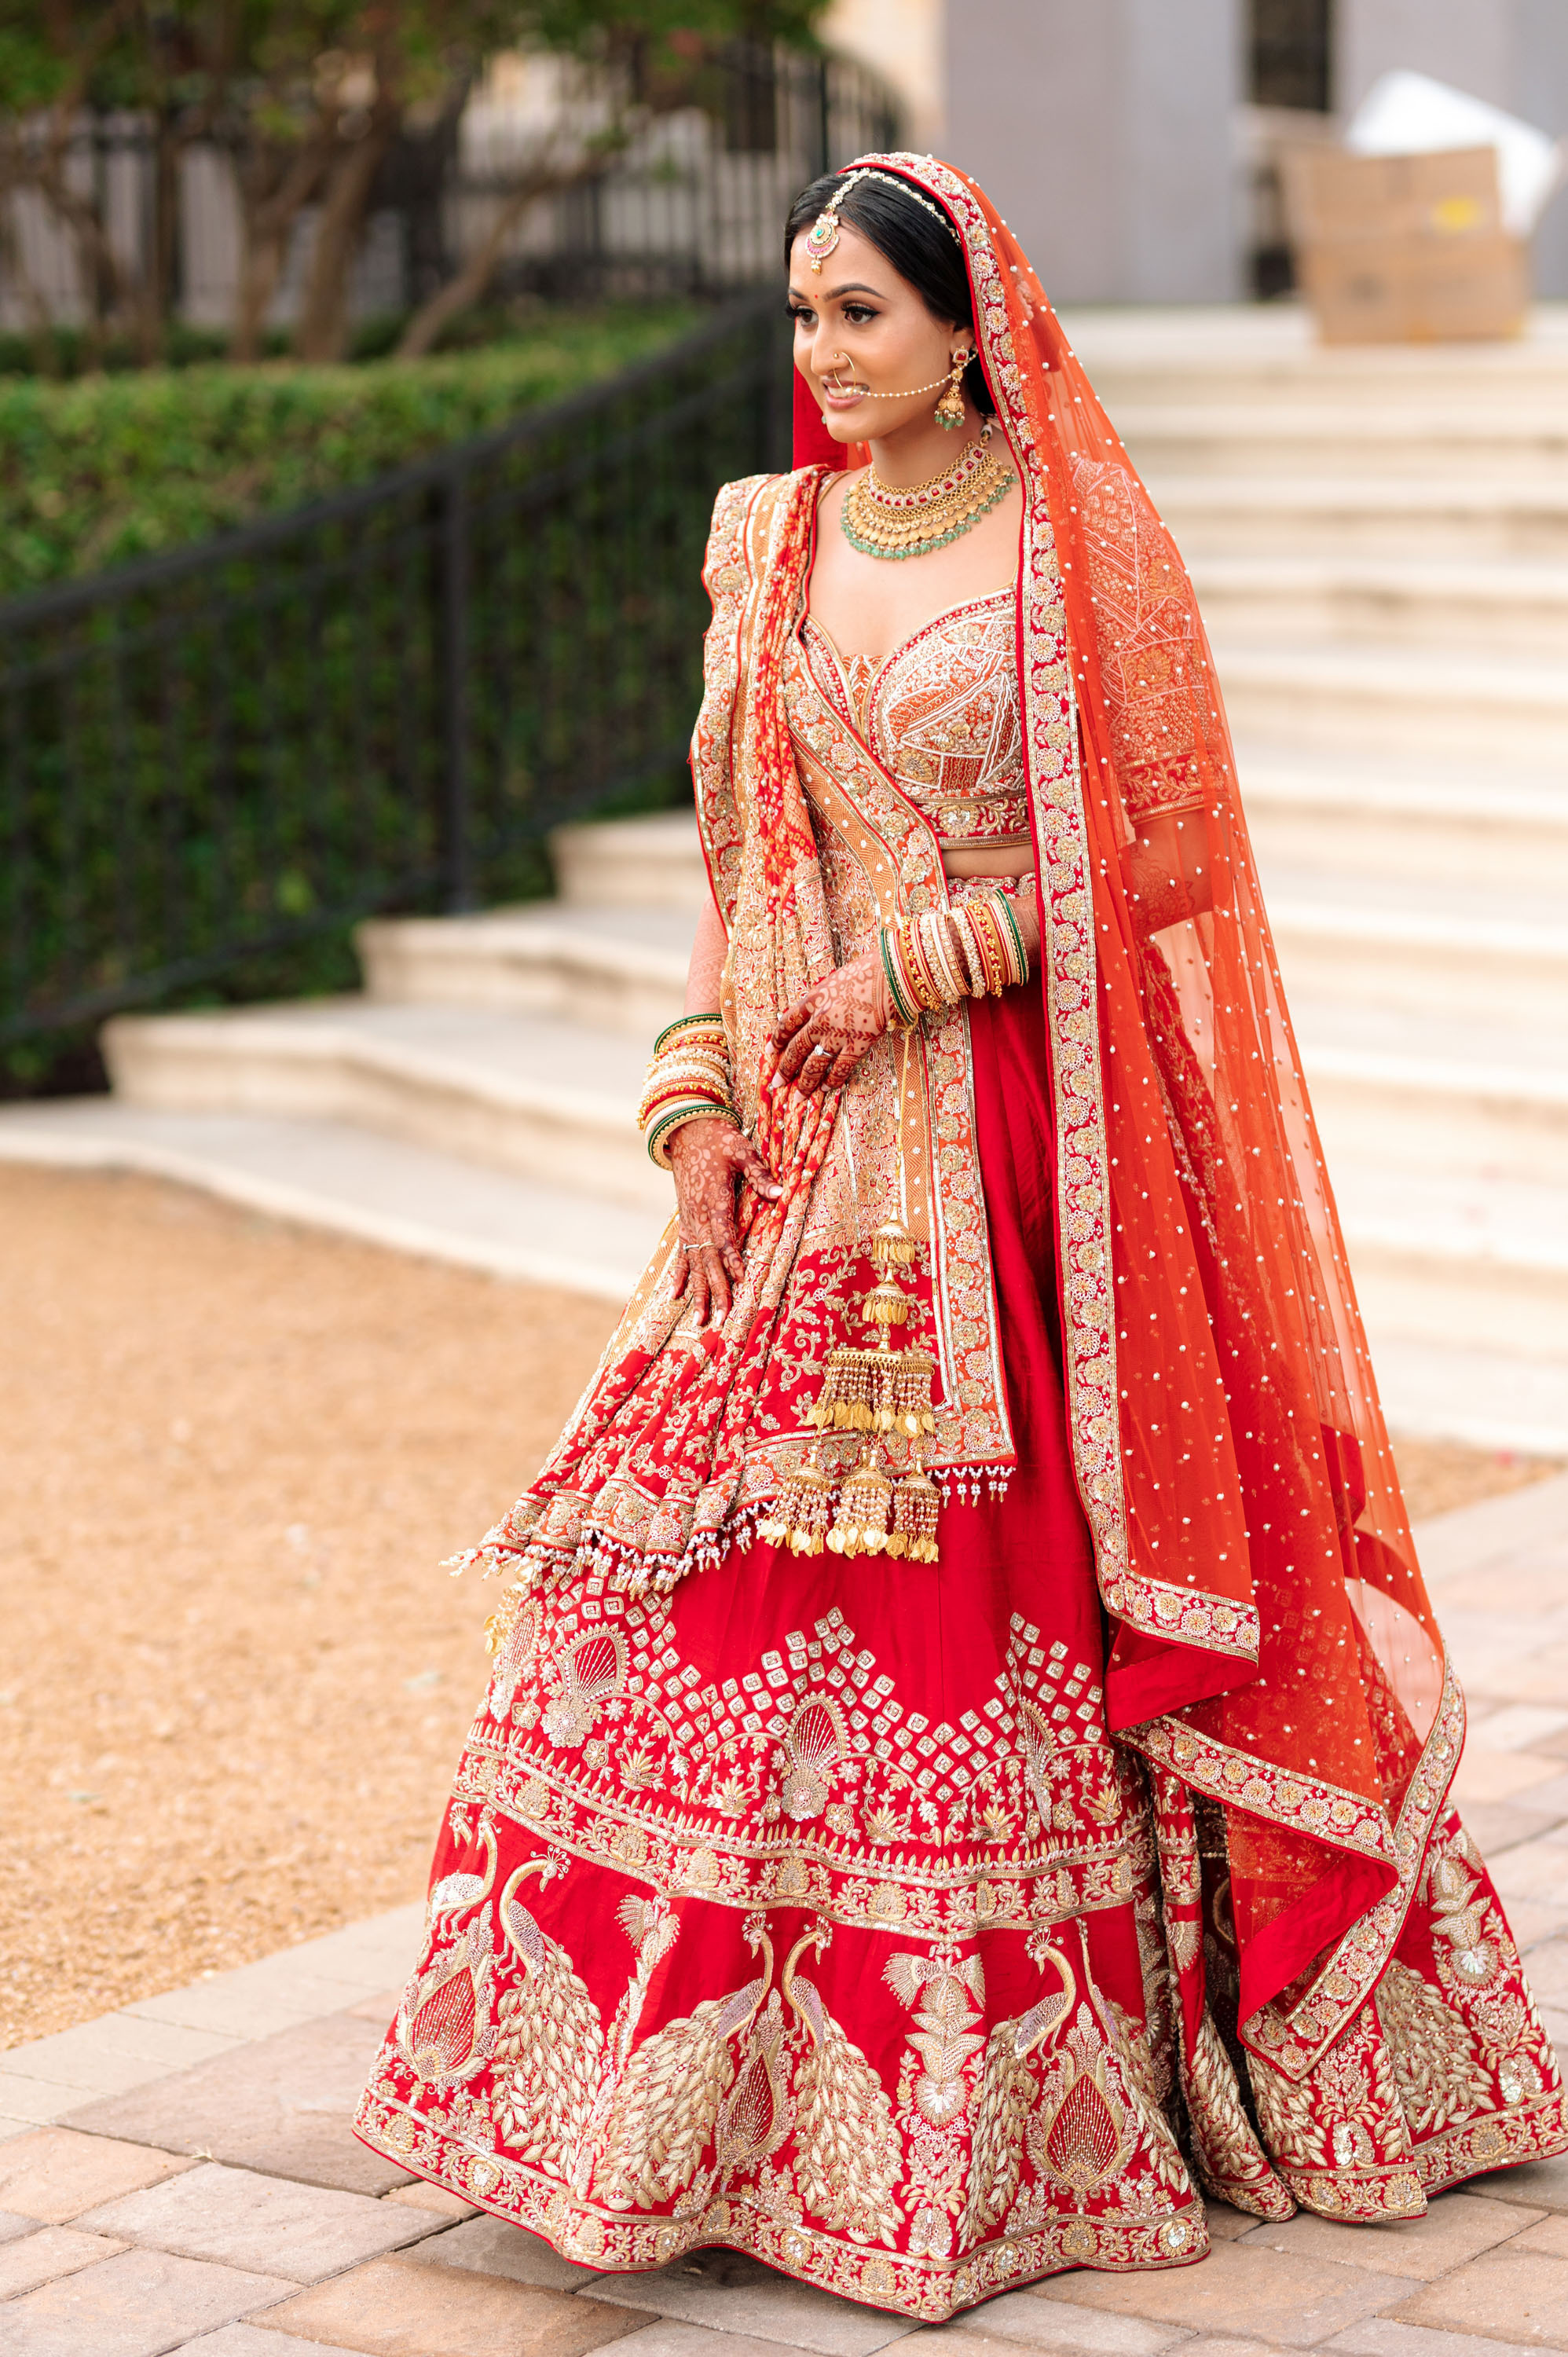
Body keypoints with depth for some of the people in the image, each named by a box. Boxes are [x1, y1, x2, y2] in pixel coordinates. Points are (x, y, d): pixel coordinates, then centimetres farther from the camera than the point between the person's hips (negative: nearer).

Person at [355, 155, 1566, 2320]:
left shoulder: (1080, 542, -4)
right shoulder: (771, 543, 11)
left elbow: (1156, 846, -7)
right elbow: (746, 860, 14)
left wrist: (916, 964, -12)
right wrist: (701, 1101, 4)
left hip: (1032, 1148, -5)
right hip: (819, 1158, 5)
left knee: (1013, 1626, 0)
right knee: (729, 1605, 3)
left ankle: (1020, 2100, 14)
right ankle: (732, 2083, 15)